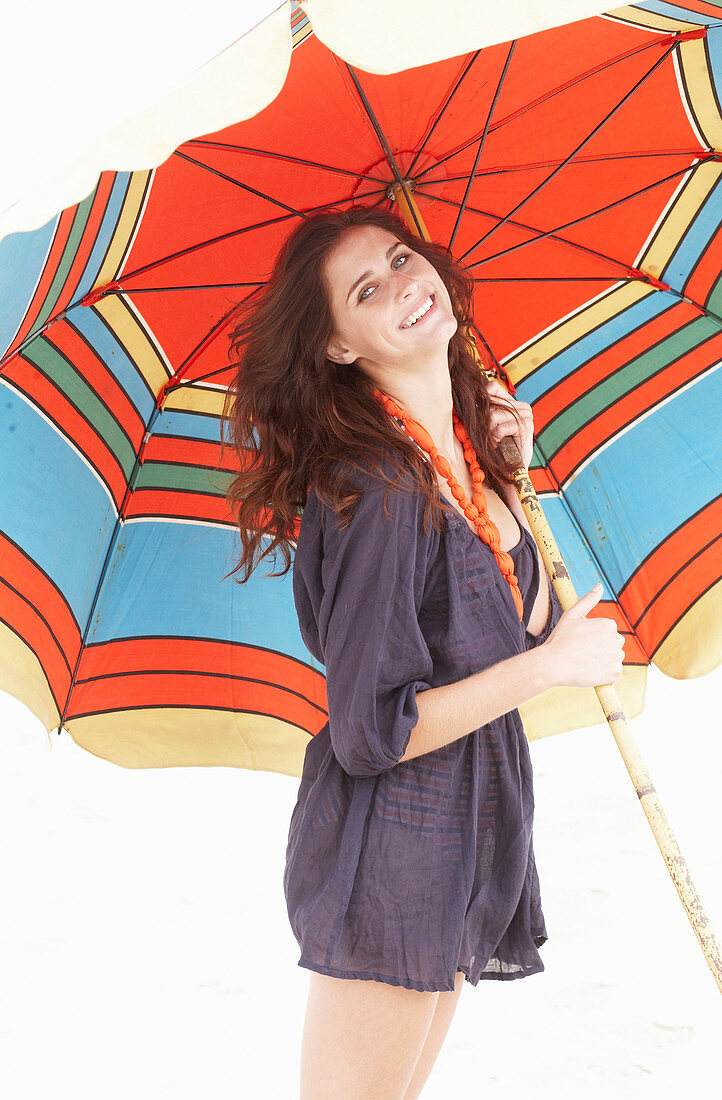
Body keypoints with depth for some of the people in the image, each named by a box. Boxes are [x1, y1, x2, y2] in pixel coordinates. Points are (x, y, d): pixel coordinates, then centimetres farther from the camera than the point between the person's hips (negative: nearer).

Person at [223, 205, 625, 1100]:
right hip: (391, 851, -9)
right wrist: (551, 663, -17)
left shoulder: (460, 449, 5)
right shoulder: (376, 485, -22)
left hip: (463, 846, 9)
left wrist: (507, 477, 2)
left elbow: (527, 620, 10)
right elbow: (371, 734, -23)